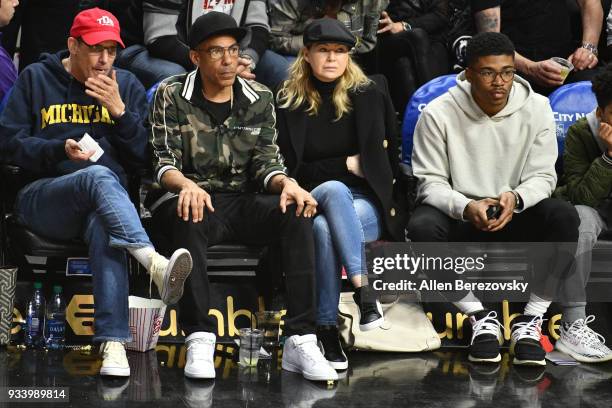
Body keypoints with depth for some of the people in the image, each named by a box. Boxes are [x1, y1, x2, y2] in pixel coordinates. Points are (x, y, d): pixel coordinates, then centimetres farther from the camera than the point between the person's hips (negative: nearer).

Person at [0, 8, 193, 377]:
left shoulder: (127, 86, 15)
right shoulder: (36, 79, 10)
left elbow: (143, 158, 9)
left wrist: (119, 110, -6)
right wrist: (61, 149, -12)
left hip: (106, 200, 1)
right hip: (42, 198, -1)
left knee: (106, 230, -38)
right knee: (98, 176, -37)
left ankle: (113, 342, -47)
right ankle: (154, 263, -56)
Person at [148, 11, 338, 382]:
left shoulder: (259, 98, 10)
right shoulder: (172, 96, 2)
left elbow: (266, 160, 5)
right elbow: (164, 162, -6)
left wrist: (286, 183, -19)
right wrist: (186, 185, -29)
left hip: (245, 203, 3)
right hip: (196, 198, -3)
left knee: (297, 212, -28)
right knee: (189, 218, -39)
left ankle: (300, 341, -34)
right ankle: (199, 340, -39)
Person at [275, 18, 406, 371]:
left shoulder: (370, 96, 8)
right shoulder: (289, 103, 7)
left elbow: (393, 159, 15)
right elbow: (291, 169, 4)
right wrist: (348, 165, -2)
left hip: (367, 204, 0)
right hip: (313, 201, 1)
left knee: (325, 229, -33)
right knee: (334, 190, -35)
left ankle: (327, 328, -32)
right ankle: (364, 289, -38)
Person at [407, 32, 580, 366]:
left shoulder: (536, 108, -5)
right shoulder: (439, 114, -10)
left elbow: (543, 176, -5)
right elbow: (431, 183, -9)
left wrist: (516, 198, -29)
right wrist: (466, 208, -31)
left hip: (516, 215, 1)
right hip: (459, 217, -1)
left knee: (564, 216, -29)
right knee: (422, 227, -34)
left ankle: (530, 321, -22)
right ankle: (481, 319, -19)